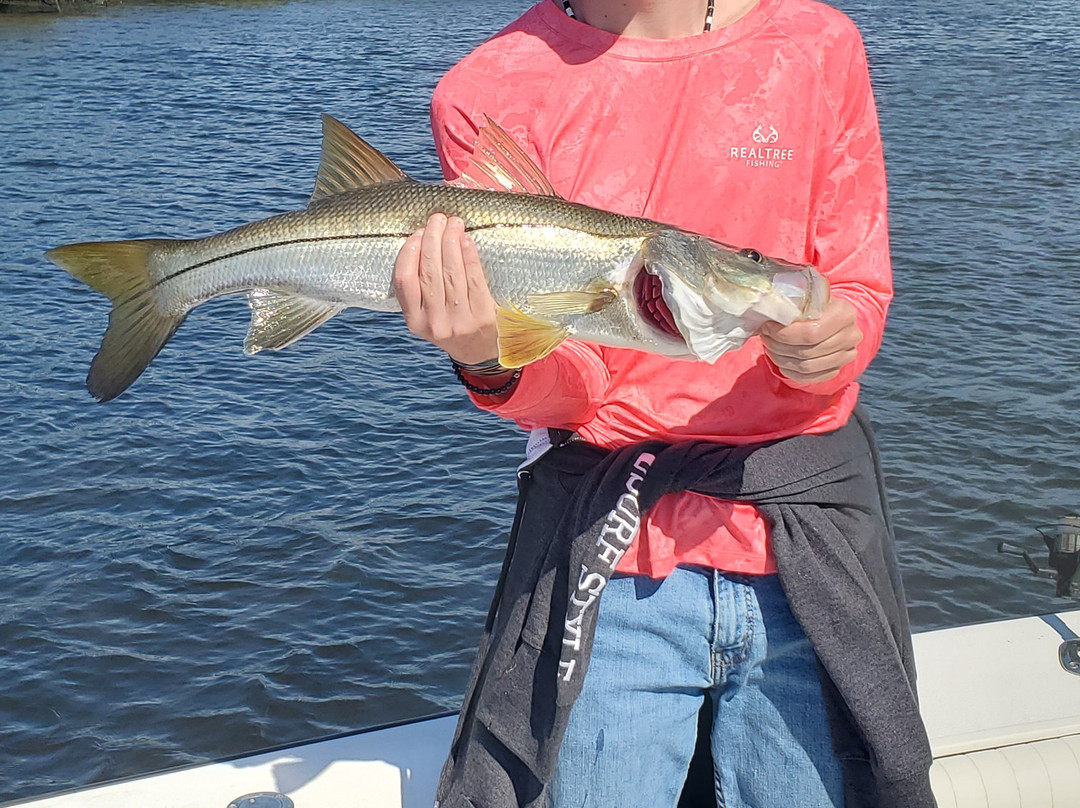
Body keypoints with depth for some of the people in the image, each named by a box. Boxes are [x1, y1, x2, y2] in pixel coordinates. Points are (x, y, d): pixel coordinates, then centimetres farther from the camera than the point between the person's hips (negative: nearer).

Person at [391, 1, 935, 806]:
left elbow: (859, 295, 5)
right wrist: (491, 359, -28)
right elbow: (570, 391, -6)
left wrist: (827, 343, -18)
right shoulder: (490, 92, -3)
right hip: (617, 557, -1)